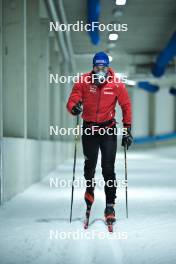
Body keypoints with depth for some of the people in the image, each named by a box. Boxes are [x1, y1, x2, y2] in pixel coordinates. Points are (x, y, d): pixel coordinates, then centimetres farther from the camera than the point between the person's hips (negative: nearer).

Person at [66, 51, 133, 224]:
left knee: (108, 169, -7)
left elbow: (126, 106, -1)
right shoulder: (84, 81, -8)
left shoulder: (116, 83, -8)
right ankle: (90, 187, 44)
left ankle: (110, 206, -1)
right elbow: (72, 100, -6)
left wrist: (127, 130, -2)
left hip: (108, 130, -1)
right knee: (90, 165, 13)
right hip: (89, 129, 1)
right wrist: (74, 108, -30)